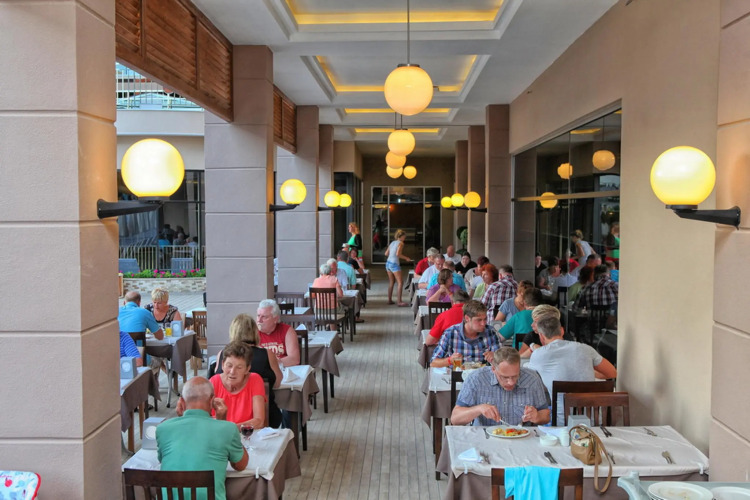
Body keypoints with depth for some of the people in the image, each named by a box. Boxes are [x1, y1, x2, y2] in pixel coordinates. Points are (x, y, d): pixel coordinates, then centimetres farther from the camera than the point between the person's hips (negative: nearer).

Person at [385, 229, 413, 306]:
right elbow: (398, 254, -19)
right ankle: (400, 302, -11)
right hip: (394, 264, -8)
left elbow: (386, 253, 12)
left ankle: (390, 300, 20)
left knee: (391, 282, 17)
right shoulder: (400, 243, -6)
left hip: (388, 263, 8)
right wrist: (406, 258, -9)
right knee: (400, 282, -6)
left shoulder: (392, 242, 16)